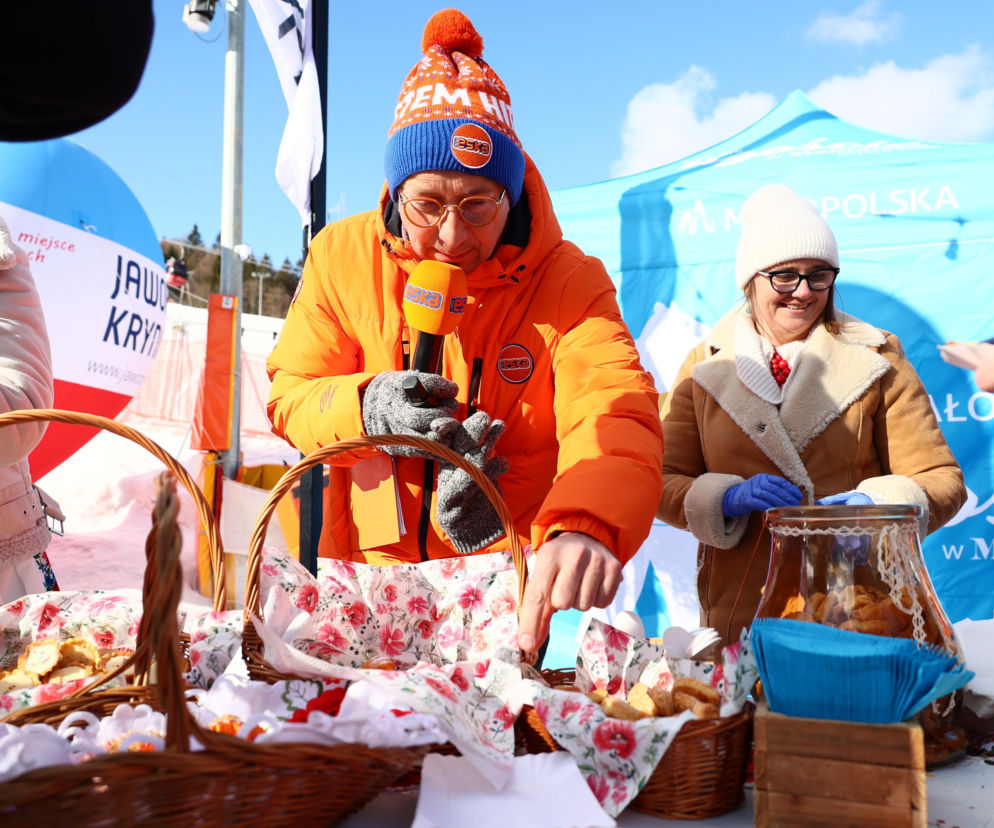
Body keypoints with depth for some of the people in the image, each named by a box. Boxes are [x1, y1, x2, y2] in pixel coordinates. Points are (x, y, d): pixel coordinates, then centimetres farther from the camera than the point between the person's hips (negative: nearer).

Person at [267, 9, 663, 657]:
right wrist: (365, 409, -22)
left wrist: (586, 526, -46)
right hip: (368, 564, 2)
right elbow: (290, 395, 2)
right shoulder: (342, 255, 0)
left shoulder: (568, 279, -8)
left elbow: (616, 413, -23)